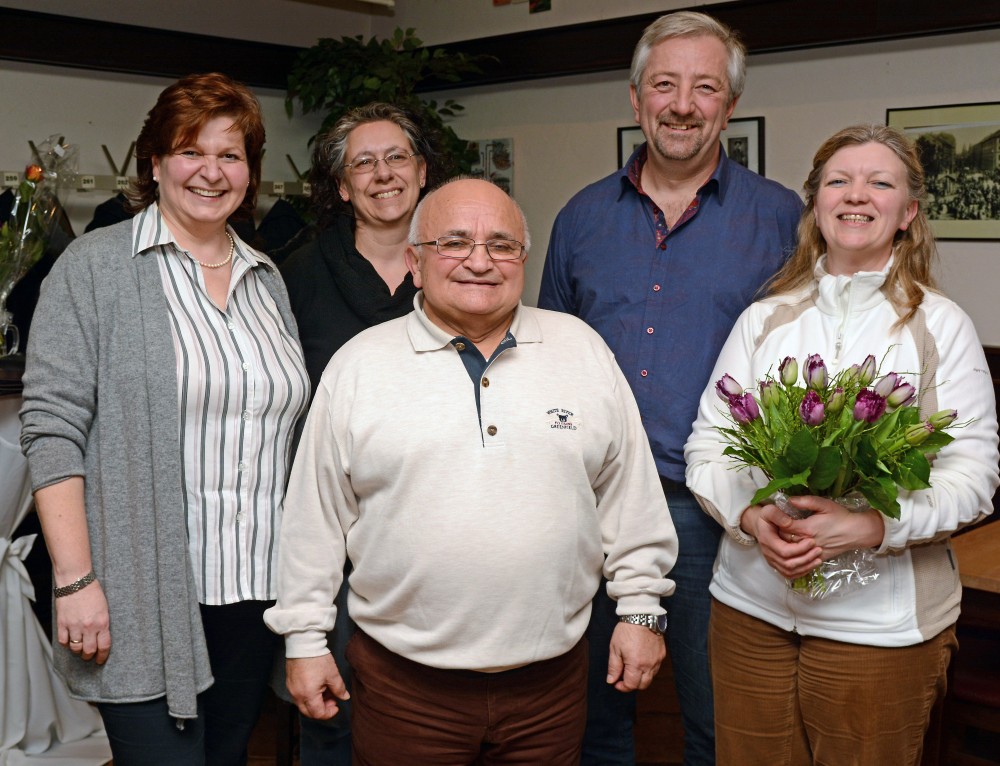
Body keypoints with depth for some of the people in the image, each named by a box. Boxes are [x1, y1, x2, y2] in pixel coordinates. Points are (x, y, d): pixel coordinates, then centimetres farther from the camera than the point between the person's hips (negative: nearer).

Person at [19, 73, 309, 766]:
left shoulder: (266, 278, 12)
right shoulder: (95, 267, -4)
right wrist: (75, 579, -15)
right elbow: (52, 429, -9)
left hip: (256, 592, 5)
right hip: (145, 600, -5)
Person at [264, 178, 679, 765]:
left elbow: (630, 495, 7)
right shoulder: (359, 366, -1)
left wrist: (641, 607, 6)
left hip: (552, 677, 1)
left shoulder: (584, 350, 3)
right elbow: (316, 516, 3)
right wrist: (306, 638, 4)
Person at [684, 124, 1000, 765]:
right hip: (751, 604, 3)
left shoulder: (941, 327, -1)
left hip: (880, 621, -2)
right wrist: (751, 516, -15)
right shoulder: (764, 320, 7)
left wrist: (870, 527, -21)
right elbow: (708, 445, 5)